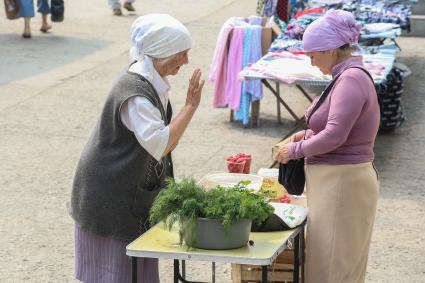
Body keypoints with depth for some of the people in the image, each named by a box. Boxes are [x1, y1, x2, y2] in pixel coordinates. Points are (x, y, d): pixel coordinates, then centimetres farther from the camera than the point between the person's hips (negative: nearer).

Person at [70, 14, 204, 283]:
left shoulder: (152, 83, 4)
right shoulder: (135, 94, -26)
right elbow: (161, 145, -32)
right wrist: (191, 106, -30)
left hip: (133, 192, 9)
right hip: (111, 197, -9)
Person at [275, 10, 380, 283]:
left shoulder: (351, 80, -19)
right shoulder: (347, 77, 11)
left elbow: (334, 136, -26)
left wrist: (295, 150, -12)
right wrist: (308, 134, 10)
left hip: (342, 185, -10)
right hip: (334, 181, 10)